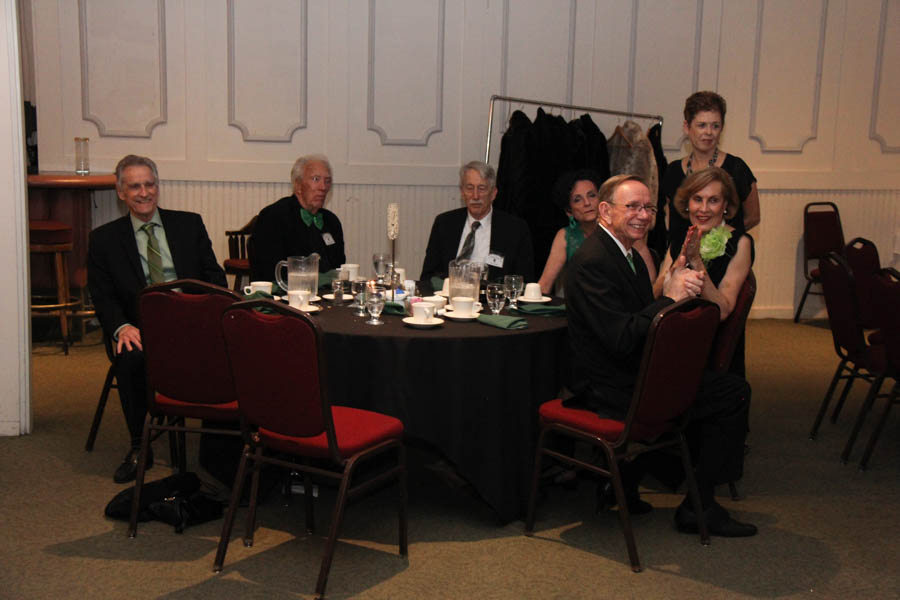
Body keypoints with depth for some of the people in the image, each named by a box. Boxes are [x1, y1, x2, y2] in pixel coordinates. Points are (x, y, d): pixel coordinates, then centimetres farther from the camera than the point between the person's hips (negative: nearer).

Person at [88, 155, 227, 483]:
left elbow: (214, 276, 10)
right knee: (130, 357, -34)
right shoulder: (104, 239, 12)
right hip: (141, 329, 0)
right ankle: (138, 449, -14)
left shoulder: (189, 224, 14)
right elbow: (102, 295, 5)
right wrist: (121, 327, -17)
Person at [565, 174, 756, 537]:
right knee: (734, 394, -9)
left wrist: (674, 285, -5)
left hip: (634, 376, 10)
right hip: (612, 391, -10)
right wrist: (670, 297, -22)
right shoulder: (592, 262, -20)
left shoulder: (628, 255, 12)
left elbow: (646, 320, 12)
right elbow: (622, 339, -28)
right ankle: (698, 507, 4)